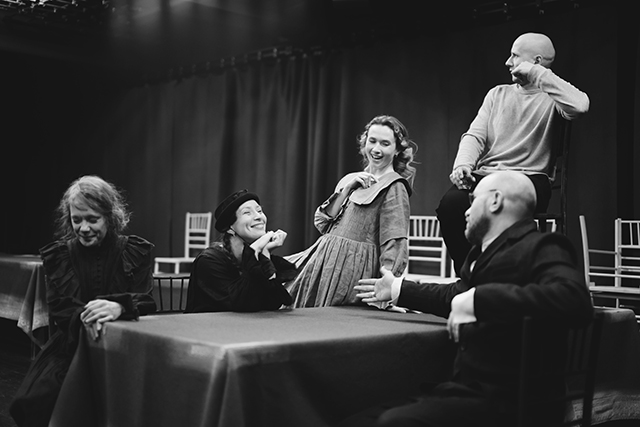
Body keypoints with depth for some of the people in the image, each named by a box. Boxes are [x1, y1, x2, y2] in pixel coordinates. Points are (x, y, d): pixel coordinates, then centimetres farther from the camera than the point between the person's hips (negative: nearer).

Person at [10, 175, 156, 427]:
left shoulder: (136, 251, 3)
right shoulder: (58, 254, 6)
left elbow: (147, 302, -8)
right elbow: (59, 308, -4)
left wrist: (119, 307, -33)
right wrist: (84, 317, -29)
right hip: (72, 346, 2)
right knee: (32, 402, -22)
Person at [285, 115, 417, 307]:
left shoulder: (394, 187, -5)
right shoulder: (352, 179, 16)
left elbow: (394, 245, -13)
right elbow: (321, 223, 8)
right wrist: (347, 189, -2)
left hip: (353, 269, -7)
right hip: (323, 260, 7)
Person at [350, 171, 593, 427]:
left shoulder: (540, 248, -11)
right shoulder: (486, 251, 13)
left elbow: (575, 300, -32)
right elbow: (456, 296, 33)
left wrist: (477, 300, -32)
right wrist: (398, 289, 43)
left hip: (505, 401, -8)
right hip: (466, 387, 8)